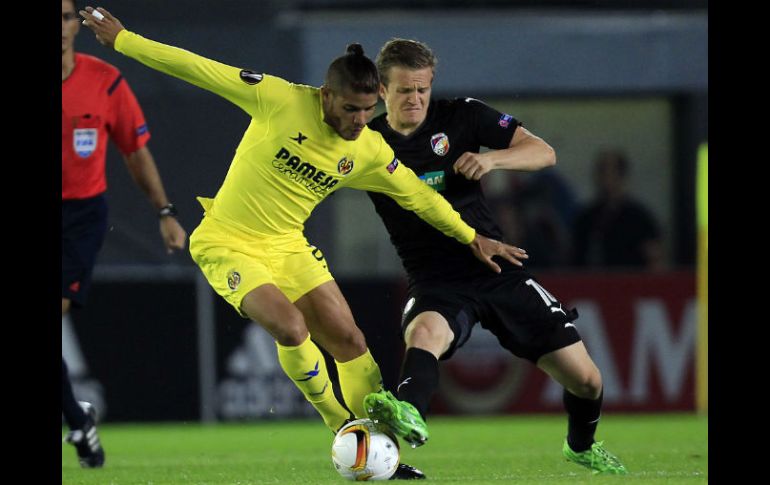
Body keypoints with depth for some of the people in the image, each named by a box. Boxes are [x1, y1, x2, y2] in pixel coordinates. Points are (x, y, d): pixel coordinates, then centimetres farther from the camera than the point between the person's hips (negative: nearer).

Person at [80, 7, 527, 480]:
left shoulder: (371, 152, -6)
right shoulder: (281, 100, -20)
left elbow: (419, 196, 10)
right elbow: (201, 70, -16)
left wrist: (472, 237, 15)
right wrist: (123, 40, -11)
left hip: (287, 246, 5)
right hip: (228, 244, -5)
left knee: (349, 341, -2)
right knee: (289, 326, -25)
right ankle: (343, 428, -2)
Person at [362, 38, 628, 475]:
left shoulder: (461, 117, 1)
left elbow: (544, 153, -3)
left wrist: (491, 158, -22)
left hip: (497, 270, 2)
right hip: (435, 285, -2)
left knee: (585, 379, 1)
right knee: (423, 333, -39)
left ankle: (582, 446, 34)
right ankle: (406, 416, -69)